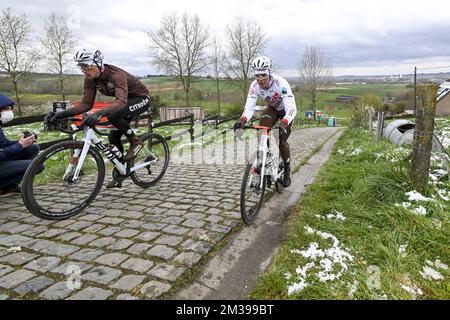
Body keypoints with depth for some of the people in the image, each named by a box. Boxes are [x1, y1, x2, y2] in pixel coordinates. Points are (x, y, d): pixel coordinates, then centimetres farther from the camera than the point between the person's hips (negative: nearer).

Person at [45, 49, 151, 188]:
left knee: (112, 115, -33)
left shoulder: (116, 74, -33)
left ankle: (135, 141, -11)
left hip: (141, 98, -8)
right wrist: (63, 113, -26)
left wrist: (99, 113, -62)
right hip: (126, 101, 8)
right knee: (113, 136, -1)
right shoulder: (90, 79, -11)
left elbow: (121, 101, -47)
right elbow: (86, 104, -12)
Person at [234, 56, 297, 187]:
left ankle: (287, 170, 13)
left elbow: (292, 108, -44)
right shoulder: (254, 86, -25)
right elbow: (249, 107, -29)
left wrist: (283, 124, -63)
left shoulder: (280, 83, -38)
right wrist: (242, 120, -50)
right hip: (272, 108, 4)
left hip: (286, 110, -3)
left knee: (281, 141, -12)